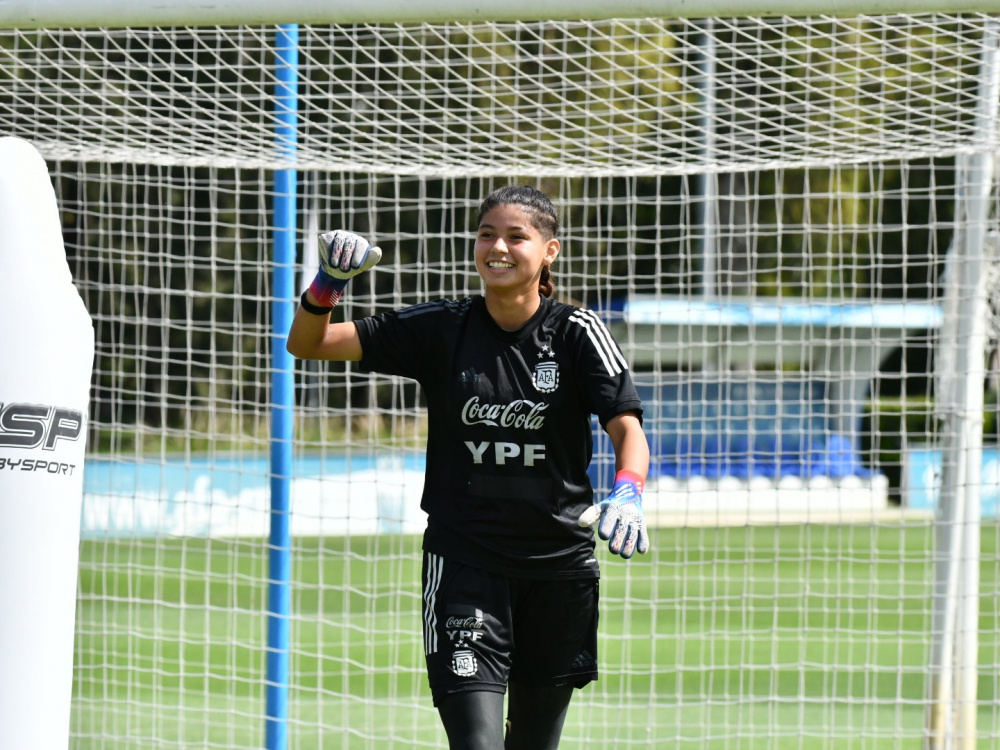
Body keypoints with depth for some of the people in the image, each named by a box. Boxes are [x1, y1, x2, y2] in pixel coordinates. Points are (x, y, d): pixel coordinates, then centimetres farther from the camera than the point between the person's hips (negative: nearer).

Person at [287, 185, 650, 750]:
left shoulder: (577, 333, -1)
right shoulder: (443, 329, 0)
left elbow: (628, 429, -11)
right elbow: (307, 344, 0)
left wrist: (628, 494, -32)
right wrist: (330, 282, -20)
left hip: (558, 567, 1)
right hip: (465, 565, -1)